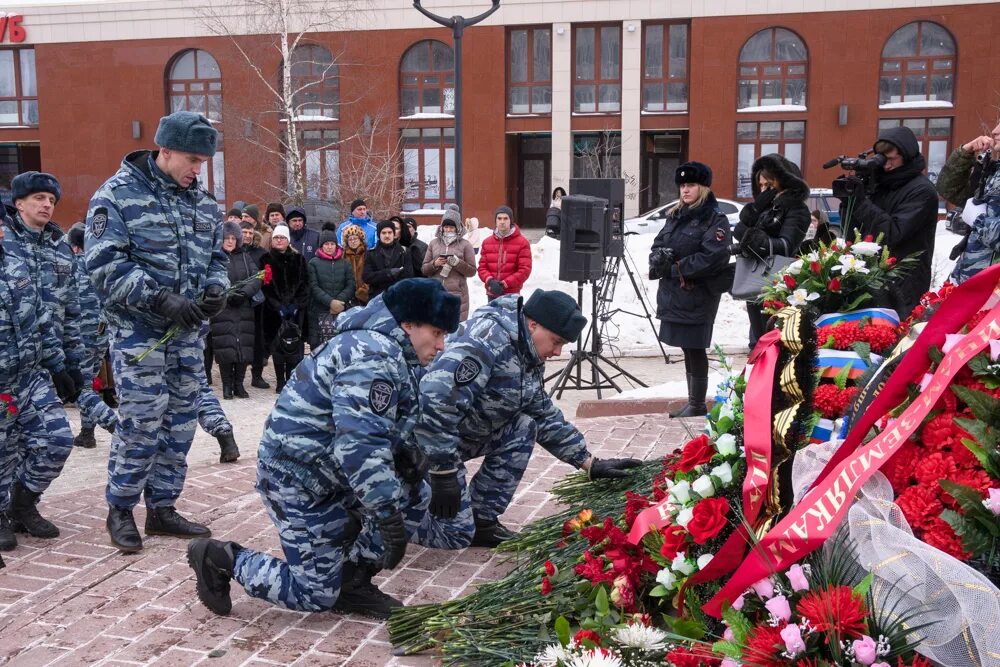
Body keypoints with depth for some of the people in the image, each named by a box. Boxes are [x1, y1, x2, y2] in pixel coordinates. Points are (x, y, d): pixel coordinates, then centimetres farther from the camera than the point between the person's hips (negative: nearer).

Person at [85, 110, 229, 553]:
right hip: (138, 331, -6)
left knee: (180, 423, 9)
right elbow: (105, 265, -14)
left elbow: (216, 256, 21)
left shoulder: (204, 202, 12)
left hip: (188, 332, 6)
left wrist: (216, 289, -2)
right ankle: (120, 509, 13)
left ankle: (162, 508, 22)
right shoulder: (118, 195, -7)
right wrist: (161, 300, -22)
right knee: (142, 423, -6)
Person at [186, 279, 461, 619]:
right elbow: (359, 447, -33)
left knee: (414, 495, 4)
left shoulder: (388, 349, 8)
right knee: (316, 595, -1)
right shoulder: (373, 358, -25)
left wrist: (405, 453, 0)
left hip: (328, 468, 10)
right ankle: (221, 558, 12)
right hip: (299, 479, -10)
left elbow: (372, 430, 18)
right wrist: (390, 518, -29)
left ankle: (352, 581, 11)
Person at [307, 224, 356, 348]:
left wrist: (339, 301, -11)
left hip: (341, 311, 2)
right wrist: (330, 302, -14)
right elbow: (313, 287, -2)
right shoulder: (313, 263, 8)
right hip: (319, 312, -2)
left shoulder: (345, 263, 15)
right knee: (319, 346, -9)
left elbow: (350, 286, 6)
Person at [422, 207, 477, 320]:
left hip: (457, 294, -2)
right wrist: (434, 264, -6)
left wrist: (457, 263, -12)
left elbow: (472, 271, 4)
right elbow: (424, 269, 14)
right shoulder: (434, 243, 14)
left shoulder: (465, 245, 6)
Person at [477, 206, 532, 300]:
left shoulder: (522, 242, -1)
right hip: (492, 294, 4)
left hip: (511, 295, -4)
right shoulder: (487, 242, 11)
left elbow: (525, 269, -8)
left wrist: (505, 283, -15)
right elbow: (482, 267, 9)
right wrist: (490, 281, -12)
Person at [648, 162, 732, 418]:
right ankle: (693, 402, 24)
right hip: (673, 294, 7)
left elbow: (713, 258, -19)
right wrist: (658, 258, -9)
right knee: (687, 348, 14)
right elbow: (658, 244, 15)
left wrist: (677, 268, -16)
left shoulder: (715, 220, -7)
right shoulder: (675, 216, 15)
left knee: (695, 349, -2)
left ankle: (697, 405, 9)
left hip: (697, 296, -7)